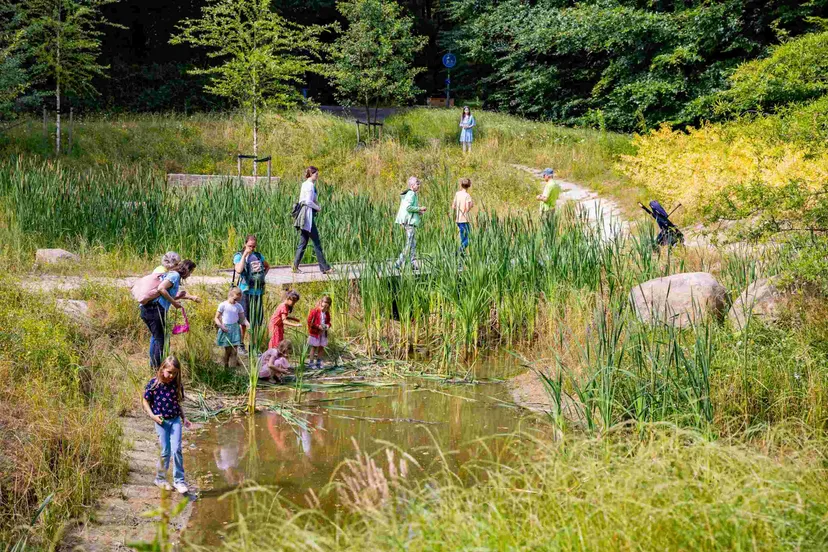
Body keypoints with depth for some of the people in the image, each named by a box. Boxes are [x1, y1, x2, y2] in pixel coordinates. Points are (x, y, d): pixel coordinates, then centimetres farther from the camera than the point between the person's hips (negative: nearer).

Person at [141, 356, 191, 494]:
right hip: (161, 421, -2)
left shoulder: (177, 385, 0)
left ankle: (179, 480, 0)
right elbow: (145, 401, -1)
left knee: (176, 449, -8)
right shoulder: (154, 384, -9)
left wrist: (184, 418, 4)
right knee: (165, 451, 0)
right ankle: (160, 478, 20)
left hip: (175, 420, 2)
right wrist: (152, 415, -12)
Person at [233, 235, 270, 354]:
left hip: (258, 291, 5)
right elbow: (239, 270, -21)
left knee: (257, 320, 8)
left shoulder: (259, 256, 12)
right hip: (245, 291, -5)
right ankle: (241, 345, 7)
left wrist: (263, 276, 14)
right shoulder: (238, 256, -2)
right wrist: (244, 255, -19)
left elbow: (267, 266, 31)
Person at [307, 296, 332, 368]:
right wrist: (318, 326, -20)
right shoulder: (314, 311, -12)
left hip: (323, 333, 6)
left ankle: (319, 362, 21)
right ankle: (311, 363, 5)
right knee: (314, 347, -2)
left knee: (321, 347, 9)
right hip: (315, 332, -6)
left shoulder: (327, 313, 7)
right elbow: (309, 322, -13)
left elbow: (328, 321, 19)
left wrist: (328, 325, -5)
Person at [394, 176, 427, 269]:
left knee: (413, 244, 11)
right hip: (409, 221, -10)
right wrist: (419, 209, -14)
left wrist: (418, 211, 10)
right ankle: (399, 263, -8)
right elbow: (408, 207, -23)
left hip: (411, 221, 10)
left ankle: (413, 263, 14)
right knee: (409, 243, -9)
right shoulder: (411, 194, -14)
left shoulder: (414, 194, 18)